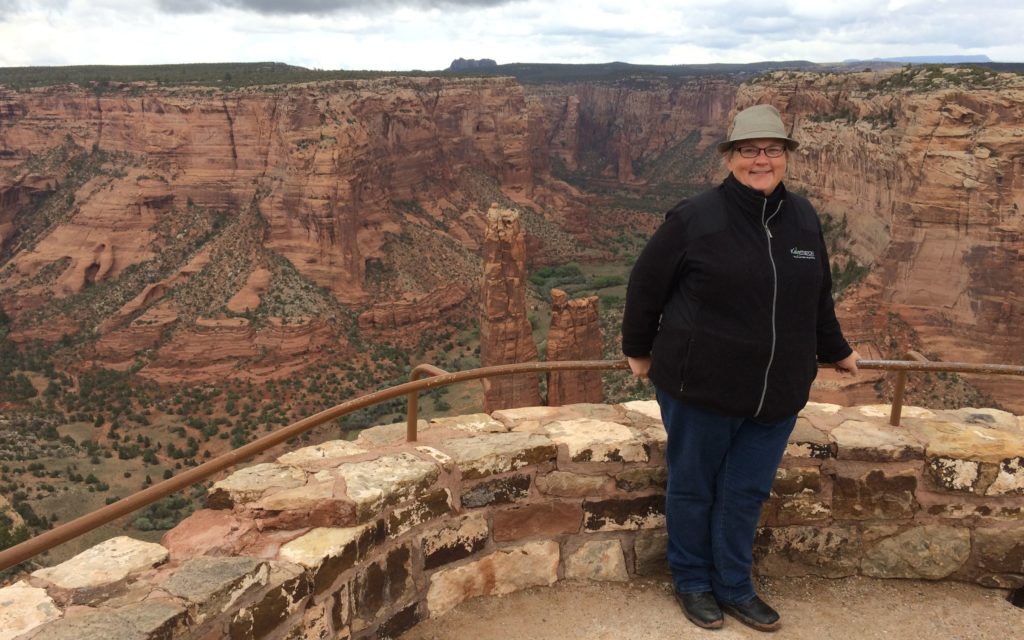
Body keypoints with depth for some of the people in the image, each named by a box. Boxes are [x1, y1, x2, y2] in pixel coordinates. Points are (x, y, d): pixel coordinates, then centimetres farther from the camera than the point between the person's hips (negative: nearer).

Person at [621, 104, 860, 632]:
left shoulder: (803, 218, 4)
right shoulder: (695, 217, -12)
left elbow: (817, 297, 17)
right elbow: (645, 284, -3)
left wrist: (835, 350, 26)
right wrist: (638, 349, 5)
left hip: (778, 392, 4)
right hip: (700, 386, -4)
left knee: (746, 493, 13)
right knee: (693, 488, 12)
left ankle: (734, 588, 32)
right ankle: (692, 583, 33)